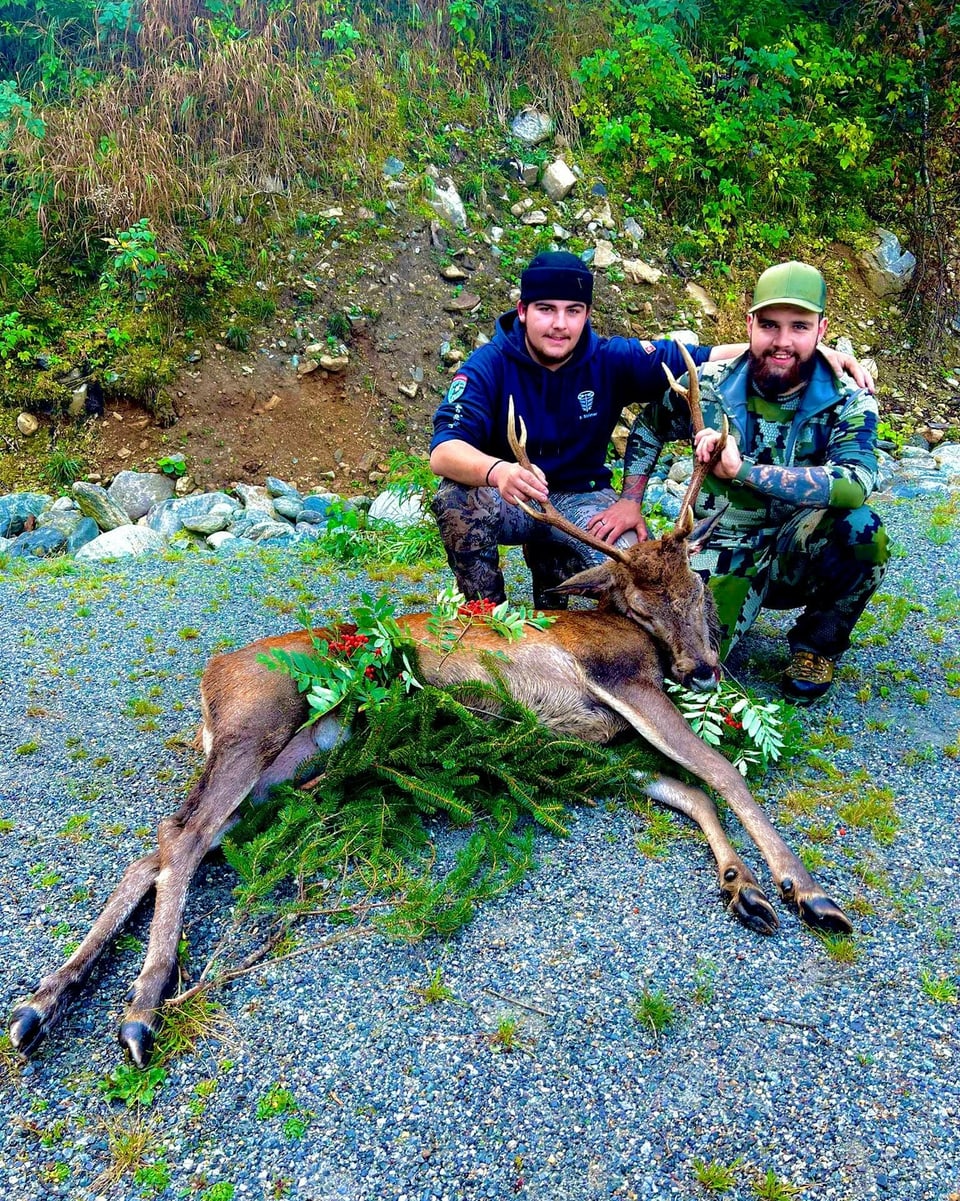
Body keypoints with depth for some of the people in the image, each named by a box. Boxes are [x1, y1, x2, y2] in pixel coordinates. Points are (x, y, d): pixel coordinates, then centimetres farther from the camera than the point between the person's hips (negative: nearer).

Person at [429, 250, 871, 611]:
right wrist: (498, 471, -54)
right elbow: (444, 451, -30)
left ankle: (548, 560, 9)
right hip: (506, 499, -1)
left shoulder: (611, 360, -9)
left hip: (580, 499, 2)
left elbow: (709, 359, -8)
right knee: (456, 499, -34)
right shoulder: (489, 365, -16)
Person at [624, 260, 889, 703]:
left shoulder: (848, 404, -12)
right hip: (724, 554, 0)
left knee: (860, 528, -34)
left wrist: (743, 469, -38)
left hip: (800, 555, 0)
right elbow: (647, 429, 13)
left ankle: (817, 645, -3)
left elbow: (854, 485, -33)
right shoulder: (708, 386, -7)